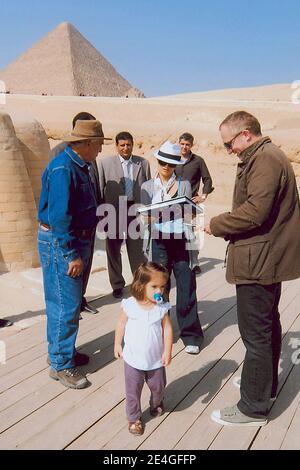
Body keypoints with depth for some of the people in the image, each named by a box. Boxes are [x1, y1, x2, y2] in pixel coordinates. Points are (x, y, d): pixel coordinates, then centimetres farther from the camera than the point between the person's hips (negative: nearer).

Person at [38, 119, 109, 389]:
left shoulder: (80, 166, 10)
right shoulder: (63, 168, -20)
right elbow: (58, 217, -24)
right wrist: (72, 255, -22)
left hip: (77, 240, 10)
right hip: (60, 244, -10)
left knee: (69, 302, 18)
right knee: (66, 305, -2)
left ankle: (61, 351, 34)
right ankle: (61, 364, 12)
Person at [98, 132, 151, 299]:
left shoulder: (143, 163, 5)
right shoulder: (106, 163, 0)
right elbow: (100, 189, 1)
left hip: (135, 211, 0)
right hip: (113, 212, 0)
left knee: (137, 249, 6)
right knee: (113, 250, 10)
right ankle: (117, 285, 26)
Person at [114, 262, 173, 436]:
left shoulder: (162, 308, -14)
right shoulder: (130, 305, -16)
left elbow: (167, 328, -10)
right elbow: (121, 324, -3)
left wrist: (167, 350, -15)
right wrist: (118, 344, 2)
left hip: (156, 359, 1)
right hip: (133, 358, -1)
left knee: (158, 387, 21)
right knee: (133, 391, 12)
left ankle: (156, 404, 52)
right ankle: (134, 418, 34)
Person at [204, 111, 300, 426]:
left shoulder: (265, 159, -17)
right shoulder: (266, 156, 17)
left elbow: (255, 210, -26)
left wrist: (216, 225, -13)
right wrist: (227, 227, 10)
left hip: (260, 262, -11)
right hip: (270, 258, 11)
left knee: (256, 334, -2)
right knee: (268, 326, 23)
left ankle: (253, 407, 12)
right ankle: (267, 384, 41)